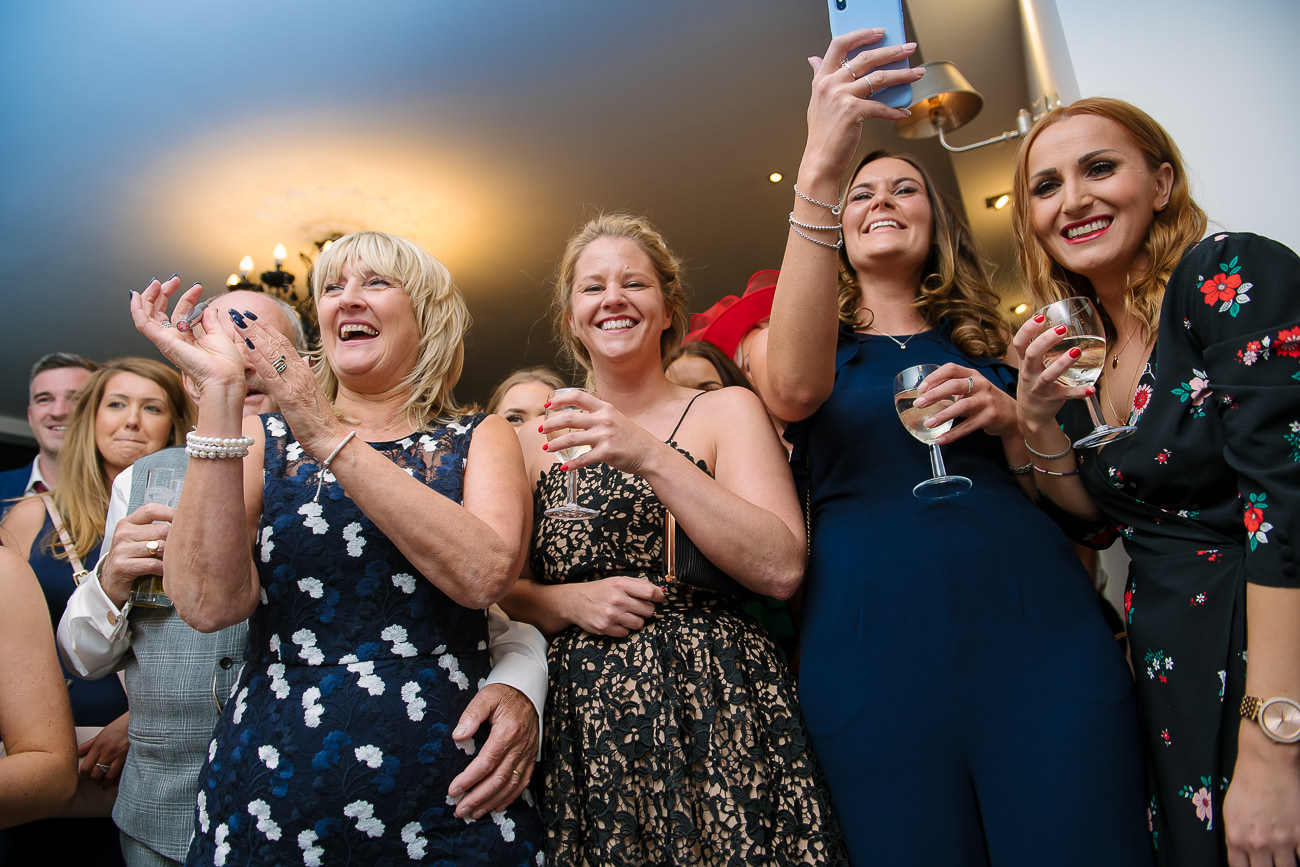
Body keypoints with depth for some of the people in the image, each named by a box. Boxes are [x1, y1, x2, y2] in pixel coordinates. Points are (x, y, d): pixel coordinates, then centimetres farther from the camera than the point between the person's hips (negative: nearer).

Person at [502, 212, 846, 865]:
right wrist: (568, 601, -12)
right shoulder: (543, 439, 9)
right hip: (581, 722, 3)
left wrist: (651, 457, -18)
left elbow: (782, 568, -13)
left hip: (714, 711, -2)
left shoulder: (726, 410, 0)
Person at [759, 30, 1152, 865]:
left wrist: (1012, 424, -5)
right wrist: (820, 172, -21)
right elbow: (793, 391, -16)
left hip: (1040, 630, 2)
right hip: (874, 639, -2)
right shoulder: (817, 343, 11)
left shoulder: (990, 344, 18)